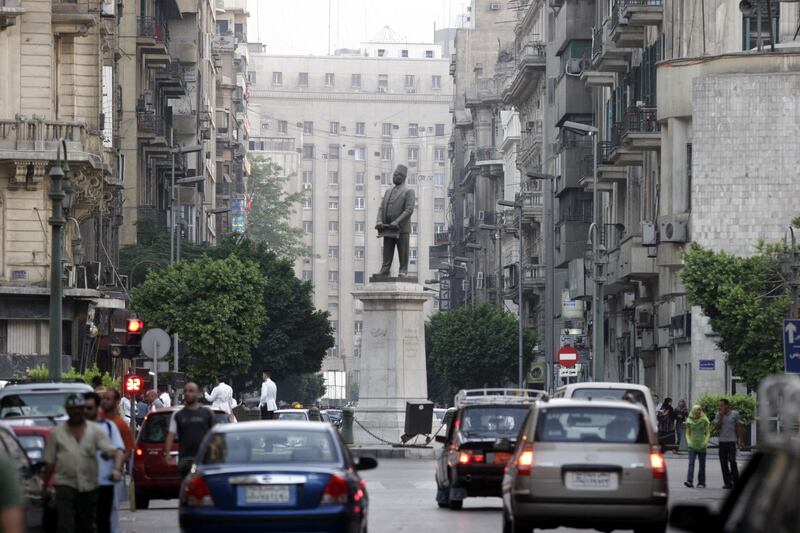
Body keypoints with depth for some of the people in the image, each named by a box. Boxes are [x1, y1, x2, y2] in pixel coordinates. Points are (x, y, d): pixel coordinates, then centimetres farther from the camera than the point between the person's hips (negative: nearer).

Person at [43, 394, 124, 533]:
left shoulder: (95, 430, 4)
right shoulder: (57, 432, 5)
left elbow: (114, 451, -6)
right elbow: (50, 462, 8)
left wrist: (117, 469, -24)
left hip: (89, 485, 2)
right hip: (65, 484, -2)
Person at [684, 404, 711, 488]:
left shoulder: (704, 421, 1)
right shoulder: (689, 421, 5)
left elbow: (708, 433, 5)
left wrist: (705, 442, -9)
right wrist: (688, 441, -3)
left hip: (701, 446, 0)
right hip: (692, 446, 0)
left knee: (702, 465, 4)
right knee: (691, 463, -12)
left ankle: (701, 483, 11)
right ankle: (689, 481, -20)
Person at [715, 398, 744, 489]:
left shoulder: (735, 414, 3)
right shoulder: (719, 415, 7)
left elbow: (739, 428, 6)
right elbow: (717, 427, -5)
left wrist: (741, 441, 2)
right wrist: (721, 415, -10)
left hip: (732, 441, -3)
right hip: (722, 441, 3)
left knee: (732, 461, -12)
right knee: (723, 463, 1)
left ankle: (736, 481, -3)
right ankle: (727, 483, 5)